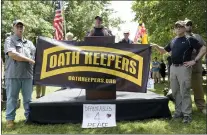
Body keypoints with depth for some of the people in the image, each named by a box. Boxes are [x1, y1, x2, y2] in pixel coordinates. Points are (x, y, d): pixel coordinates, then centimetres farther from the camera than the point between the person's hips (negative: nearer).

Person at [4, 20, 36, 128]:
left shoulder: (29, 43, 19)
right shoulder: (9, 40, 2)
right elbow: (12, 54, -14)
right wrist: (29, 60, -11)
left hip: (27, 74, 4)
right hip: (13, 74, -4)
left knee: (28, 98, 9)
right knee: (12, 98, 2)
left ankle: (29, 116, 18)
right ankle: (10, 119, 10)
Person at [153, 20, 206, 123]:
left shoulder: (190, 39, -2)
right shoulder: (173, 41, 16)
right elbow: (164, 51, 24)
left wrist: (194, 61, -11)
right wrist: (156, 46, 5)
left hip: (184, 68, -6)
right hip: (173, 67, 6)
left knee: (184, 92, -6)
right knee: (175, 91, 9)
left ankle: (187, 114, 1)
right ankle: (179, 112, 19)